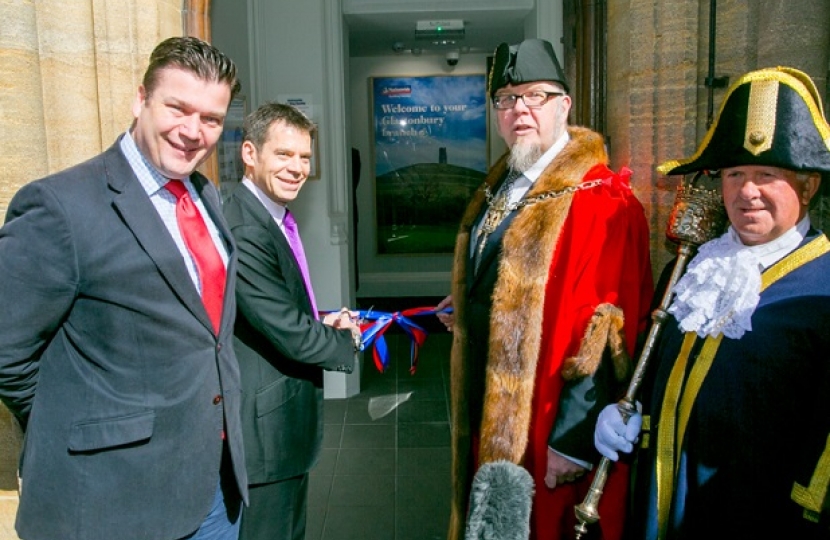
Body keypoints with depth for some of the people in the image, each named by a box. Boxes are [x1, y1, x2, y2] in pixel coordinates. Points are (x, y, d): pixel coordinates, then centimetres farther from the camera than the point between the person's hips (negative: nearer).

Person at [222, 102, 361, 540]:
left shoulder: (273, 220, 8)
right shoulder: (245, 232, -25)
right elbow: (291, 336, -24)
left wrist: (323, 323, -2)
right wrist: (348, 341, -6)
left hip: (285, 422, 10)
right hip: (266, 426, -10)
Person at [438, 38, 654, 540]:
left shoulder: (600, 199, -19)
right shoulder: (498, 187, 8)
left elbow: (605, 334, -22)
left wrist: (574, 439, -21)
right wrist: (463, 306, 8)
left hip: (544, 421, -8)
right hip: (488, 410, 8)